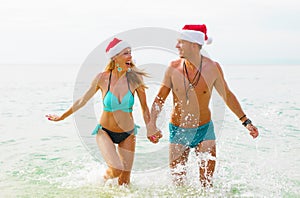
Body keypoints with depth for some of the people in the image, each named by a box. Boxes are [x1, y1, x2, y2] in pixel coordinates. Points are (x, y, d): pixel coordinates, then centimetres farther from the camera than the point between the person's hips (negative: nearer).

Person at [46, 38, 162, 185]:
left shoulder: (134, 79, -13)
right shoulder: (102, 78, -14)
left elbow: (144, 108, -1)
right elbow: (83, 101, 1)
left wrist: (150, 131, -5)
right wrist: (62, 117, 11)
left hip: (127, 134, 2)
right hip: (105, 132, -1)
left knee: (124, 181, 5)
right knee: (116, 170, -19)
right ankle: (104, 178, 15)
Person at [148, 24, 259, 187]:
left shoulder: (212, 67, -8)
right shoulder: (173, 68, -7)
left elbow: (227, 95, 5)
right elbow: (160, 99, 0)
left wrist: (246, 122, 6)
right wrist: (152, 124, -15)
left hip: (204, 131, -1)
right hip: (178, 131, 1)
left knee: (207, 182, -2)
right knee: (177, 181, 6)